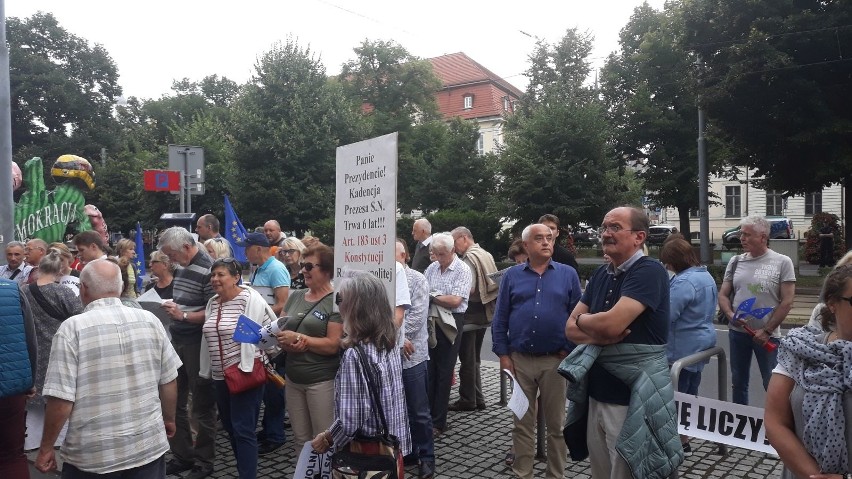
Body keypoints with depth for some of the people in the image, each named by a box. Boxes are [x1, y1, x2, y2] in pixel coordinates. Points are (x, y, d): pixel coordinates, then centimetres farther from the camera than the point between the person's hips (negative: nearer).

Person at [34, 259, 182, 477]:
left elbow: (62, 397, -14)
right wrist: (169, 420, 19)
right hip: (149, 445, 2)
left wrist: (46, 448, 1)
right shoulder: (150, 320, -3)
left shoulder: (72, 328, -12)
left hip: (93, 454, -2)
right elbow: (168, 381, 3)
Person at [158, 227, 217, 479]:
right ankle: (182, 455, 30)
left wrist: (183, 315, -22)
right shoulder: (181, 267, 10)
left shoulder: (207, 269, -17)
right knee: (174, 401, 15)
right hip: (178, 341, 9)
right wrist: (172, 309, 6)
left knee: (202, 406, 4)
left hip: (198, 344, -9)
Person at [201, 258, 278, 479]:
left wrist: (261, 356, -6)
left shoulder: (250, 299, -13)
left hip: (246, 373, -8)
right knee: (230, 427, 16)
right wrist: (208, 369, 22)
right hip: (220, 376, 8)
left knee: (243, 429, -6)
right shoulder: (213, 303, 10)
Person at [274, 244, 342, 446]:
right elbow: (279, 329, 8)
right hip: (293, 379, 7)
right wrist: (287, 343, -13)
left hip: (322, 381, -6)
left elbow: (333, 345, -17)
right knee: (300, 439, 19)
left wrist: (298, 338, -20)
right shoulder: (295, 296, 9)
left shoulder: (337, 301, -11)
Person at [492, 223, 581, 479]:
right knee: (523, 422, 12)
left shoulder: (568, 274, 2)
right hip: (520, 360, 1)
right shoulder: (512, 275, 4)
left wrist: (570, 350, -5)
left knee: (556, 423, 11)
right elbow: (500, 318, 3)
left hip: (555, 360, -1)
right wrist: (502, 353, -2)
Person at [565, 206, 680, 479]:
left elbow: (612, 324, -27)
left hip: (633, 399, -7)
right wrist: (598, 335, -16)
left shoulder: (649, 271, -15)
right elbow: (571, 329, 6)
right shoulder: (600, 274, 8)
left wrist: (583, 319, -5)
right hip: (597, 394, 7)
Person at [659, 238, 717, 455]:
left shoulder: (683, 282, -24)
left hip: (683, 347, -10)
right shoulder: (706, 276, 10)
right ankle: (687, 436, 28)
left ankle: (682, 443, 10)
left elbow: (665, 315, -27)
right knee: (691, 392, 18)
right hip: (701, 342, 10)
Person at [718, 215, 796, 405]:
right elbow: (723, 295, 9)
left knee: (772, 384, 3)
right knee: (738, 382, 15)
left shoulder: (782, 262, -6)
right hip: (737, 332, 4)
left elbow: (787, 301, -8)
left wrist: (766, 330, -12)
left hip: (767, 335, -4)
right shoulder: (736, 262, 5)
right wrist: (730, 314, -11)